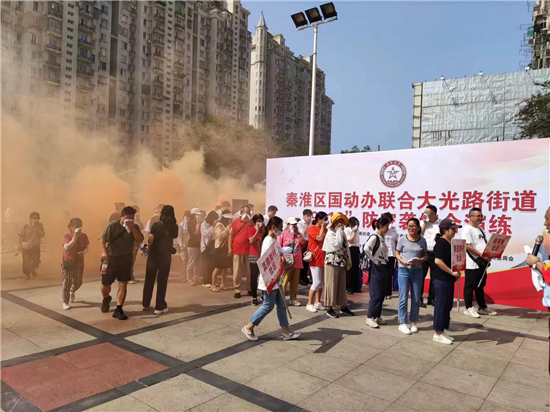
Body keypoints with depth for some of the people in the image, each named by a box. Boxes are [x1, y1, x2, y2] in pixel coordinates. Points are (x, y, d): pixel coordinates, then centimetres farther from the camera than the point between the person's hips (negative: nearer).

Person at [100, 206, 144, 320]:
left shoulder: (135, 227, 0)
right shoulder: (112, 225, -9)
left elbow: (140, 240, -13)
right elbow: (102, 239, -15)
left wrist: (132, 228, -24)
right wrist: (104, 252, -31)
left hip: (126, 259, 2)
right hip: (111, 258, -2)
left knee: (123, 285, -2)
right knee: (105, 285, 7)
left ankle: (118, 310, 8)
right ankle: (106, 299, 41)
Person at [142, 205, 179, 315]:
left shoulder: (156, 225, -7)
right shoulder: (174, 227, -3)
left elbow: (150, 238, -17)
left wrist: (149, 246, 3)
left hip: (153, 254, 0)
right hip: (166, 256, 0)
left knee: (149, 279, 15)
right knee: (162, 281, 7)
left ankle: (146, 304, 27)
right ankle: (159, 307, 10)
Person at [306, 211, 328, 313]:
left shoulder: (325, 229, 14)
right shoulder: (312, 228, -7)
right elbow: (319, 238, -19)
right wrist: (322, 227, -11)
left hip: (324, 259, 8)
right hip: (315, 259, -8)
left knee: (322, 282, 11)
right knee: (317, 282, -7)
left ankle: (317, 302, 22)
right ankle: (309, 304, 5)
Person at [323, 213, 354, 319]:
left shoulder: (342, 234, 17)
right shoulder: (330, 233, -7)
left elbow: (346, 248, 19)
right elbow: (337, 245, -21)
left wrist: (348, 260, 15)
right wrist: (339, 231, -13)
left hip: (342, 262, 7)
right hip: (332, 262, -7)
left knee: (342, 285, 12)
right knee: (331, 285, -2)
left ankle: (343, 307, 21)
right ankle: (329, 308, 5)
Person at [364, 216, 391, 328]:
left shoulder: (382, 238, 11)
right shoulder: (374, 237, -15)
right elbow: (366, 249, -30)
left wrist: (386, 259, 9)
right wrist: (375, 261, -21)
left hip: (384, 267, 8)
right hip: (376, 268, -8)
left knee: (382, 293, 11)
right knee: (376, 294, -5)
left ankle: (377, 316, 21)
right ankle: (370, 317, 2)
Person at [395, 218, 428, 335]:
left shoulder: (422, 241, 0)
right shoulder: (402, 239, -5)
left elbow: (425, 256, 6)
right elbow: (397, 253, 2)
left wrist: (419, 260, -15)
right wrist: (403, 261, -17)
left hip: (417, 271, 2)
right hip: (403, 270, -2)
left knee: (416, 298, 9)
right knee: (403, 297, -1)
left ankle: (413, 322, 23)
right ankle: (402, 323, 7)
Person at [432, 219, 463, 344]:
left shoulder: (450, 243, 13)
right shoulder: (441, 243, -16)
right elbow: (438, 261, -25)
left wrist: (456, 272, 10)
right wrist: (452, 272, -19)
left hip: (448, 279, 10)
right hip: (441, 279, -10)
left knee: (447, 306, 14)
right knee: (441, 305, -2)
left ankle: (442, 331, 23)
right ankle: (438, 334, 8)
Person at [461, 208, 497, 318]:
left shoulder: (480, 229, 15)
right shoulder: (467, 229, -12)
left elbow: (485, 244, 20)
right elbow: (467, 246, -20)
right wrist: (481, 255, -21)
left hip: (482, 263, 9)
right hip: (472, 263, -9)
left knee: (480, 286, 16)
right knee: (470, 286, 0)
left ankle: (482, 307, 26)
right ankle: (469, 308, 8)